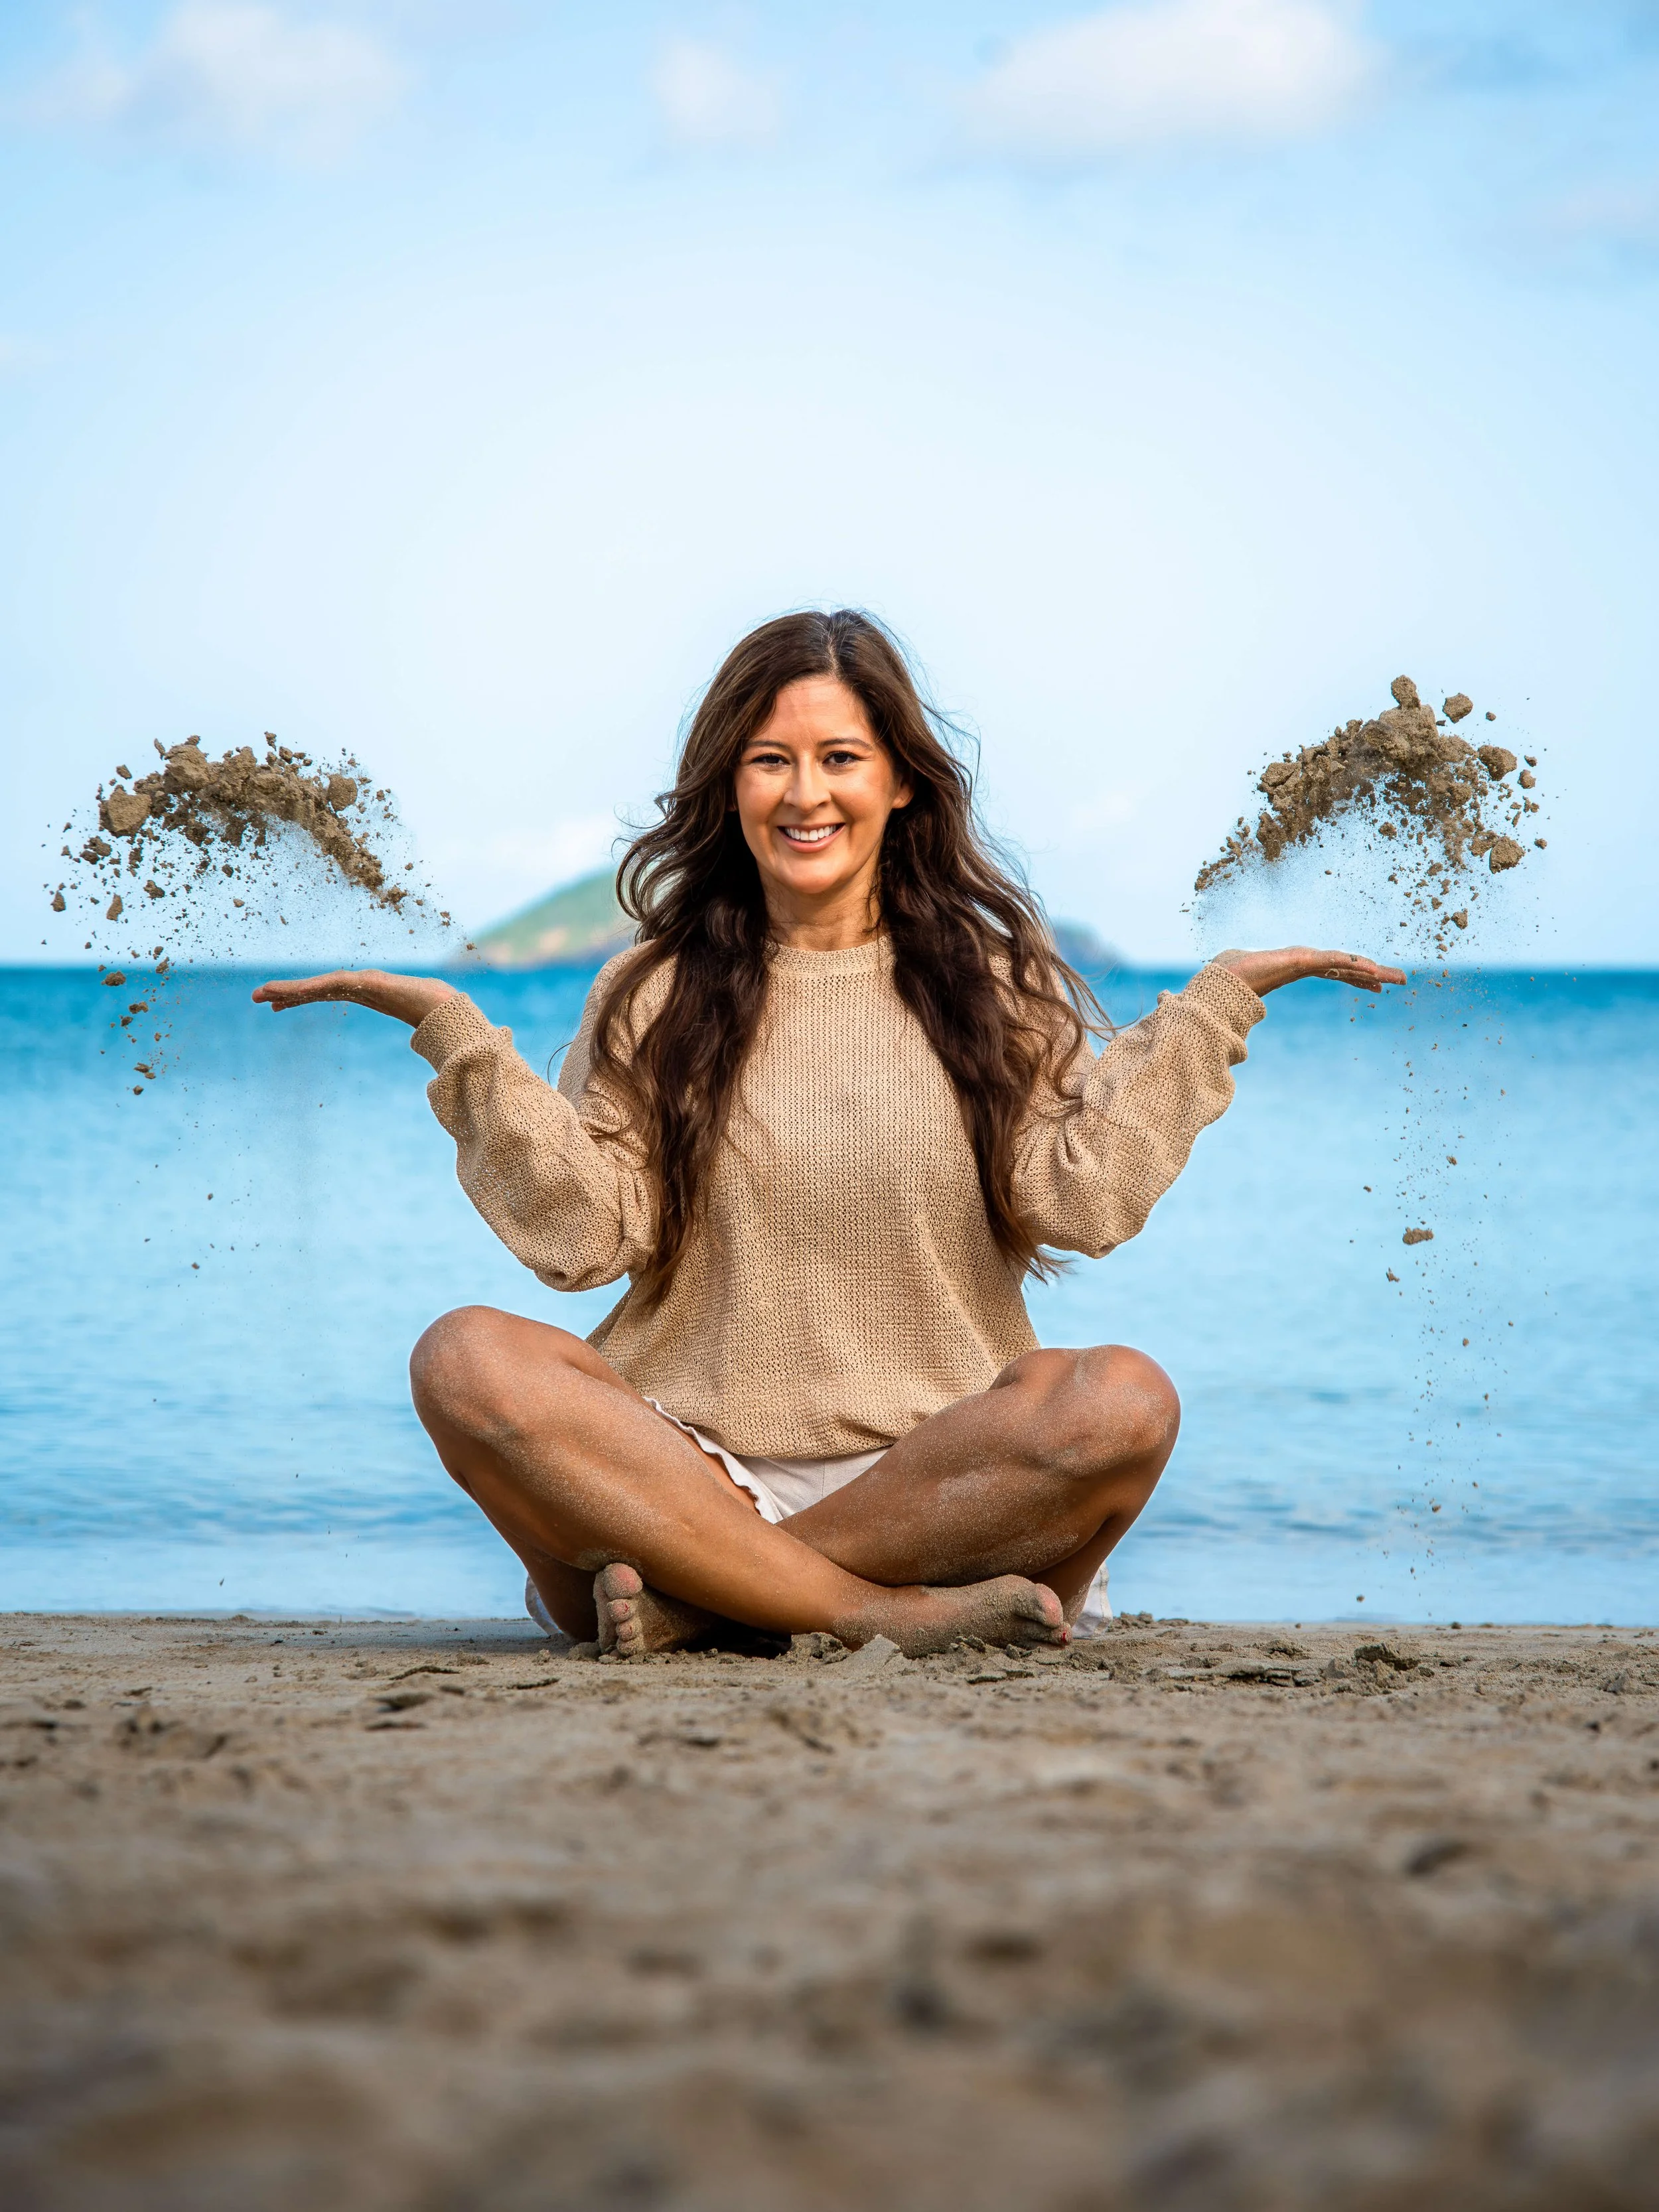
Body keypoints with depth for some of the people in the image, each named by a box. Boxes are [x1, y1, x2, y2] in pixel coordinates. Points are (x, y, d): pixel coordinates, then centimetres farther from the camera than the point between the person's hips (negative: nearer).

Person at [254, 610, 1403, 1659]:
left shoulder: (993, 981, 14)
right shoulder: (654, 997, 13)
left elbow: (1077, 1196, 0)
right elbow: (586, 1234, 1)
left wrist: (1221, 1002, 1)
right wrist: (458, 1033, -3)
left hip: (934, 1471, 0)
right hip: (688, 1459, 0)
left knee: (1123, 1398, -30)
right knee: (467, 1359, -27)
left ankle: (697, 1597, -25)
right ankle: (883, 1609, -31)